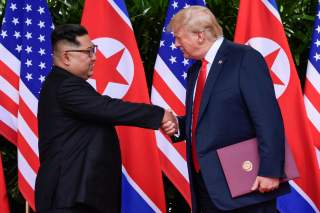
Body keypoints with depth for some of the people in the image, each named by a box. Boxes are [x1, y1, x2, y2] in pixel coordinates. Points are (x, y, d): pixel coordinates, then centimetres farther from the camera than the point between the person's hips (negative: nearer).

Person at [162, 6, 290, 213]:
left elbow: (268, 119, -15)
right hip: (208, 182, 8)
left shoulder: (245, 58, -9)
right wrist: (178, 126, 5)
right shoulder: (195, 71, 17)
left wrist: (270, 170, -20)